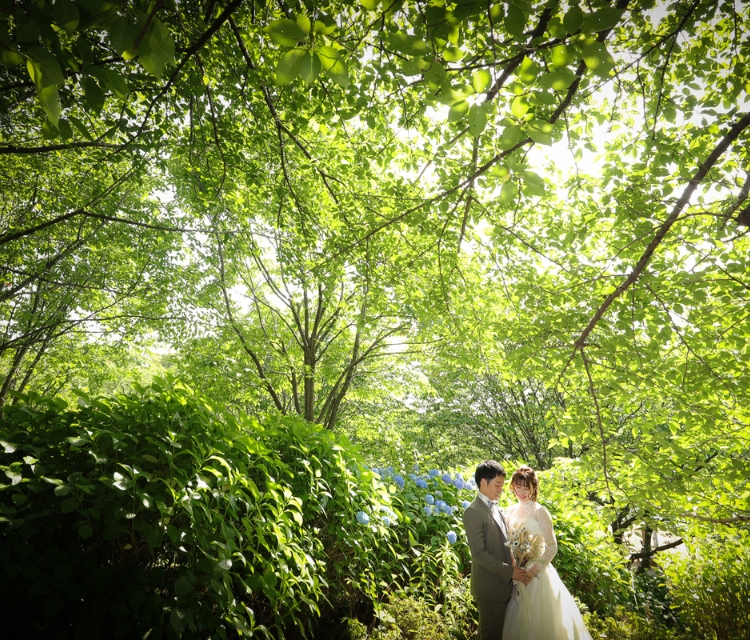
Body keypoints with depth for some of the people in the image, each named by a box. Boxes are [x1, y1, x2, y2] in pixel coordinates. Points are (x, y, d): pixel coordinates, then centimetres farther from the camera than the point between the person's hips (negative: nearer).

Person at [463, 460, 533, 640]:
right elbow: (479, 553, -21)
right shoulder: (473, 512, -18)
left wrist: (515, 568, 1)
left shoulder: (495, 508, 11)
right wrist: (509, 571, -17)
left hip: (503, 583, 8)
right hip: (490, 586, -8)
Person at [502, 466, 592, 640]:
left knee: (539, 619, 9)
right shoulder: (511, 511, 3)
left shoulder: (539, 511, -14)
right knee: (518, 619, 16)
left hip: (537, 573, -5)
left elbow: (552, 547, -13)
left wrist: (533, 570, -18)